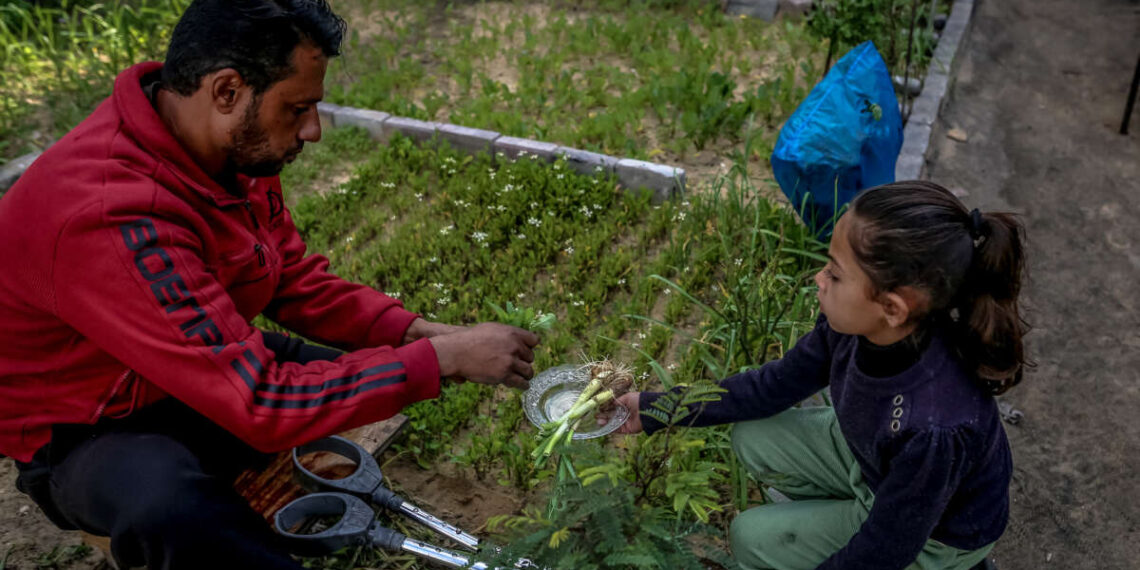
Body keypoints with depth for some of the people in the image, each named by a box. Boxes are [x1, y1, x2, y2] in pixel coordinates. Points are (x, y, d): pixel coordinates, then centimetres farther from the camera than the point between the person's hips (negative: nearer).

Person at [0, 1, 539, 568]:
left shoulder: (236, 149, -10)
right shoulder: (113, 221, -36)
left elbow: (298, 281, 0)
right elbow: (260, 402, -37)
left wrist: (420, 332, -15)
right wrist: (443, 357, -31)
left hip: (215, 374, 8)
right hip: (86, 433, -8)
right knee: (171, 510, -39)